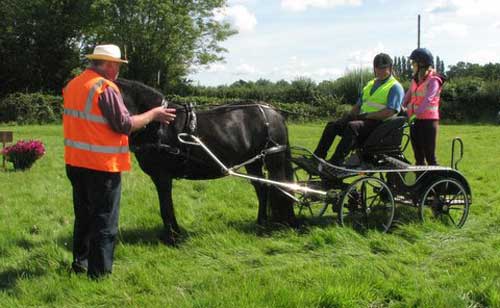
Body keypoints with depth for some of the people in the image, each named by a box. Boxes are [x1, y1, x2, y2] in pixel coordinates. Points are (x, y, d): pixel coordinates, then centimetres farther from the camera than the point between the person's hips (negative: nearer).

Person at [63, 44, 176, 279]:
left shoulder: (72, 85, 9)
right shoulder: (106, 88, -17)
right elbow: (125, 125, -17)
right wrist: (153, 115, -5)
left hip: (76, 162, 8)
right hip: (102, 165, -8)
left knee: (83, 216, 21)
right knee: (105, 222, 2)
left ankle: (80, 264, 32)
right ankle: (99, 273, 7)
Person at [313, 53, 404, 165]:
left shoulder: (395, 87, -1)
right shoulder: (371, 84, 24)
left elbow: (389, 112, -14)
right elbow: (359, 104, 25)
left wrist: (367, 115, -17)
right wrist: (349, 116, 4)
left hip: (378, 123, -8)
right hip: (364, 118, 8)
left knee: (352, 126, -36)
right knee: (332, 125, -8)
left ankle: (335, 162, -43)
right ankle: (317, 157, -14)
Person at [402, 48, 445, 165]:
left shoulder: (433, 80, -8)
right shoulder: (415, 80, 16)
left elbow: (428, 99, -21)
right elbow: (407, 97, 10)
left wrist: (416, 114, -33)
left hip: (428, 120, -7)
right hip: (415, 121, 7)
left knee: (429, 156, -6)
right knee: (418, 156, 11)